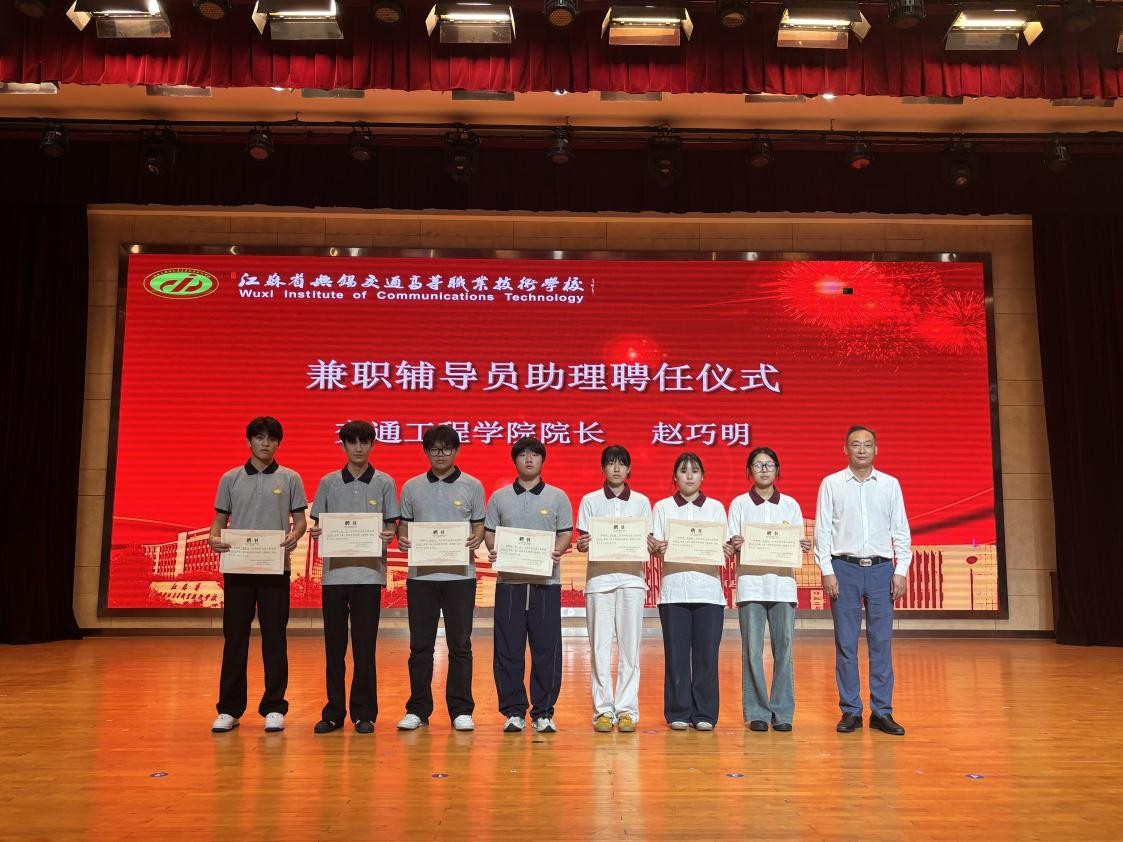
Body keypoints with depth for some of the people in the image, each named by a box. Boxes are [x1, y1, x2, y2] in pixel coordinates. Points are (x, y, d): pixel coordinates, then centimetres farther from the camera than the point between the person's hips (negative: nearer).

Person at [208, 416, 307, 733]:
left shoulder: (290, 479, 5)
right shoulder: (230, 478, 9)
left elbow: (300, 520, 4)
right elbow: (220, 520, 10)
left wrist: (294, 536, -18)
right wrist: (214, 539, -12)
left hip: (276, 568, -1)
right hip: (237, 567, 1)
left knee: (274, 638, 2)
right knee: (234, 637, 5)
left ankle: (273, 707, 10)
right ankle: (229, 708, 14)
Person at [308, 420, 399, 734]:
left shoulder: (384, 483, 5)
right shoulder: (328, 482, 8)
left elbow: (391, 526, 5)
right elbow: (318, 524, 10)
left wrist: (389, 536, -16)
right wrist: (316, 533, -12)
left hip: (369, 572, -1)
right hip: (334, 572, 2)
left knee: (364, 646, 2)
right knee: (334, 646, 7)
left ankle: (364, 713, 12)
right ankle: (334, 712, 17)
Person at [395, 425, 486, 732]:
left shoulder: (472, 486, 4)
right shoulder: (412, 487, 8)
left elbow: (479, 526, 6)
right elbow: (403, 524, 12)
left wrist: (475, 540, -15)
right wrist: (402, 538, -10)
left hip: (460, 574, -1)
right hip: (420, 574, 1)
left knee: (460, 644, 4)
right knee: (420, 645, 8)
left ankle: (461, 710, 13)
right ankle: (417, 709, 19)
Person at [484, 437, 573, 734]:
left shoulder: (557, 497, 8)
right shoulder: (499, 497, 11)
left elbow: (566, 533, 6)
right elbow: (489, 531, 11)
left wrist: (557, 551, -14)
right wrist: (493, 551, -9)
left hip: (546, 581, -1)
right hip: (509, 581, 1)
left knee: (546, 648, 1)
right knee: (508, 648, 2)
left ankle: (543, 712, 11)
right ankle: (513, 711, 12)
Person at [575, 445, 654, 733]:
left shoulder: (641, 501, 10)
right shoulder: (590, 501, 8)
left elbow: (648, 544, 9)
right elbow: (582, 541, 5)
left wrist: (649, 545, -14)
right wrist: (582, 544, -17)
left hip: (631, 578, 1)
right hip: (599, 577, 0)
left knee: (630, 646, 1)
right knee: (600, 647, -1)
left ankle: (626, 709, 9)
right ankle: (603, 710, 8)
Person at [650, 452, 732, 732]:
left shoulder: (715, 507, 12)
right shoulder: (662, 507, 10)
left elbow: (725, 549, 7)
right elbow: (654, 547, 3)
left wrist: (726, 551, -15)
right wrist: (658, 549, -19)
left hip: (708, 588, 1)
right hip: (674, 588, 0)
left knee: (706, 653, -1)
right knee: (676, 653, 0)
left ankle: (704, 714, 9)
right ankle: (678, 713, 10)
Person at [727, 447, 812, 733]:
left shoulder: (790, 504, 11)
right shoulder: (739, 504, 6)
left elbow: (799, 544, 9)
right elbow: (730, 545, 3)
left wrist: (803, 547, -13)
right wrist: (735, 545, -19)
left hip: (783, 583, 1)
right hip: (750, 583, -1)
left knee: (783, 649, 1)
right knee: (752, 650, -2)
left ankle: (782, 712, 11)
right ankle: (757, 712, 8)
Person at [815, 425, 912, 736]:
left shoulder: (890, 485, 8)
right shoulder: (831, 484, 3)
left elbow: (901, 531, 8)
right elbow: (822, 530, 1)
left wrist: (901, 571, 0)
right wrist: (827, 572, -6)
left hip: (881, 569, 1)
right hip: (844, 569, -1)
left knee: (881, 642, 3)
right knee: (845, 643, 2)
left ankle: (882, 711, 12)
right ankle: (850, 711, 11)